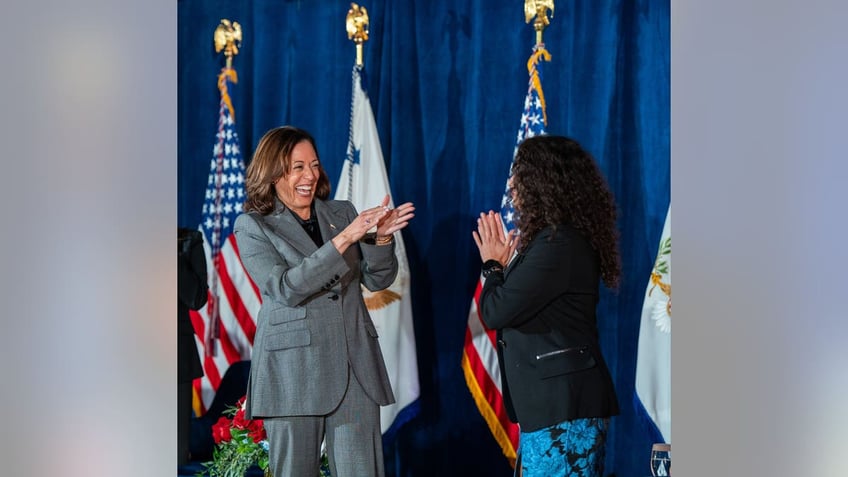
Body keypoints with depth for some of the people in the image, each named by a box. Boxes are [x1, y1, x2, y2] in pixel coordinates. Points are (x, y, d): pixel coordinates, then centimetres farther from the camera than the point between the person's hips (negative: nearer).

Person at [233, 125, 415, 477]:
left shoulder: (342, 213, 12)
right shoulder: (253, 226, 1)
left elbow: (378, 280, 9)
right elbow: (286, 288, -14)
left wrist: (380, 238, -11)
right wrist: (343, 240, -21)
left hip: (355, 367, 3)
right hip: (293, 372, -3)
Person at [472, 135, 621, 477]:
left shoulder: (559, 244, -17)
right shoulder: (558, 239, 16)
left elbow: (495, 312, -17)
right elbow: (516, 308, 18)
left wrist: (493, 265, 1)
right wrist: (502, 265, 9)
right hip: (550, 402, 10)